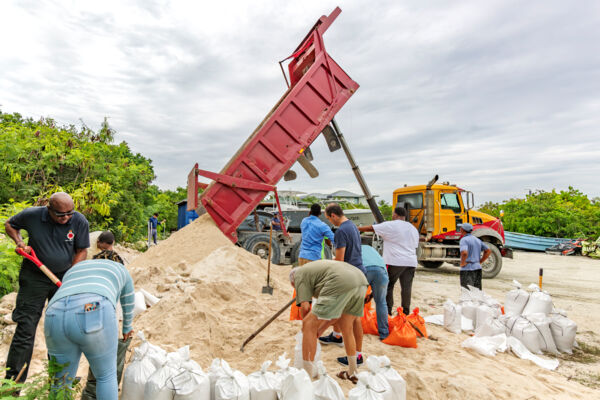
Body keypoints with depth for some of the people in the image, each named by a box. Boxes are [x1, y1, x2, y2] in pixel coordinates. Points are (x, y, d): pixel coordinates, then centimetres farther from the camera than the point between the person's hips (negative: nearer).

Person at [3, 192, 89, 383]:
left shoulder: (80, 222, -13)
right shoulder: (31, 215, -14)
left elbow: (82, 251, -3)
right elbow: (9, 225, 9)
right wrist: (19, 242, -10)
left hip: (64, 276, 2)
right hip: (34, 277, -1)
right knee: (26, 328, -3)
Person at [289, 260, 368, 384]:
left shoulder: (299, 274, 20)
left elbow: (305, 307, 9)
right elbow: (336, 310, 34)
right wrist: (319, 331, 34)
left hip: (341, 284, -9)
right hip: (361, 281, 9)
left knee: (309, 325, 3)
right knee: (347, 329, 26)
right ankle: (352, 373, 40)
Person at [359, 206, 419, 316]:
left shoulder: (389, 225, -4)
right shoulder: (413, 228, 17)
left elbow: (371, 228, -1)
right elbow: (415, 246, 20)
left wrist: (357, 228, 11)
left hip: (395, 262, -6)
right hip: (411, 262, 6)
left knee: (388, 286, 4)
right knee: (406, 287, 7)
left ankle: (387, 312, 6)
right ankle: (406, 312, 11)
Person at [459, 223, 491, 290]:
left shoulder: (464, 240, -12)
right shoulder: (477, 239, 13)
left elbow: (464, 253, -30)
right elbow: (488, 251, 17)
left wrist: (462, 263, -14)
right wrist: (479, 262, 15)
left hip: (467, 269, -8)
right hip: (477, 268, 8)